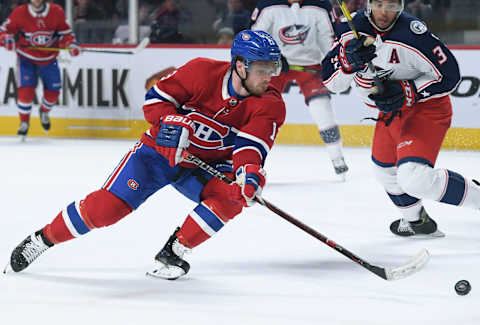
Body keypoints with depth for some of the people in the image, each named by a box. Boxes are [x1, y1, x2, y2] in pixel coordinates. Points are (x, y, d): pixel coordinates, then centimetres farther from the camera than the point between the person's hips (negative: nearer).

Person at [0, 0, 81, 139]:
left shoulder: (57, 12, -11)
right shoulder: (19, 13, -16)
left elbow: (65, 32, 0)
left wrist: (71, 44, -18)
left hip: (49, 59, 2)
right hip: (26, 58, -2)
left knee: (53, 91, 7)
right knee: (26, 90, -16)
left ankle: (44, 112, 40)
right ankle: (24, 122, 3)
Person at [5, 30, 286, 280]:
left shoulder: (270, 106, -14)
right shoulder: (202, 72, -18)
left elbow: (251, 145, -26)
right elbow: (156, 97, -9)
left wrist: (250, 173, -47)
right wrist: (171, 122, -28)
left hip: (206, 167, 2)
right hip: (162, 150, -2)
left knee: (231, 198, -28)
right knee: (107, 207, -16)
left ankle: (174, 252, -10)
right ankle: (44, 238, 6)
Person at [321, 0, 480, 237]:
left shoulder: (413, 34, -28)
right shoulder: (351, 29, -10)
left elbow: (448, 74, -21)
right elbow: (330, 81, -10)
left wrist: (408, 92, -28)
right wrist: (350, 61, -30)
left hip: (426, 108, -8)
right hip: (391, 111, 8)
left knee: (414, 178, -24)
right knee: (385, 170, 22)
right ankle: (415, 221, 45)